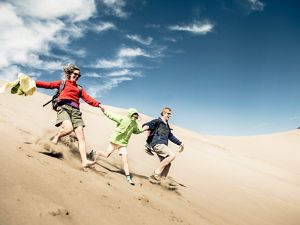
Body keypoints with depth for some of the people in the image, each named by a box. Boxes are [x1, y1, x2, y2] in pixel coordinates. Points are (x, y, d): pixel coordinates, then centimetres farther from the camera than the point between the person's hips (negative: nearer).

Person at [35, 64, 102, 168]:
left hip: (75, 110, 3)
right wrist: (35, 83, 3)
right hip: (63, 107, -3)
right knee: (68, 128, -30)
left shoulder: (79, 88, 26)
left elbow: (88, 99, 16)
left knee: (80, 135, -11)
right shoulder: (63, 83, 21)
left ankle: (84, 160, -16)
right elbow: (48, 85, 12)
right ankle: (56, 137, 5)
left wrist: (98, 105, 4)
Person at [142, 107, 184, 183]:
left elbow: (171, 136, 34)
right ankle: (157, 171, -15)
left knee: (167, 165, 3)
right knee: (173, 155, -22)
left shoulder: (166, 125, 23)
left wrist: (180, 143, 35)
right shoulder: (157, 121, -2)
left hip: (163, 146, 9)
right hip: (157, 144, -9)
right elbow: (146, 125, -16)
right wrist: (146, 127, -42)